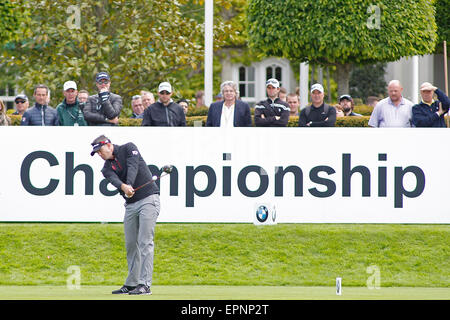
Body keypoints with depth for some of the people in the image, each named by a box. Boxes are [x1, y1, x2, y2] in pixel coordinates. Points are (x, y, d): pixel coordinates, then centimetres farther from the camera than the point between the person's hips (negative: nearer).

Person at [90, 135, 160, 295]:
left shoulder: (129, 148, 0)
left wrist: (130, 185, -35)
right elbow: (114, 179, -13)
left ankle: (145, 284, -18)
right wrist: (124, 187, -36)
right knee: (130, 244, 7)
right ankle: (131, 284, 17)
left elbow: (133, 166, -18)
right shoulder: (107, 168, 9)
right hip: (131, 204, 6)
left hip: (148, 199, -6)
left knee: (145, 242, -12)